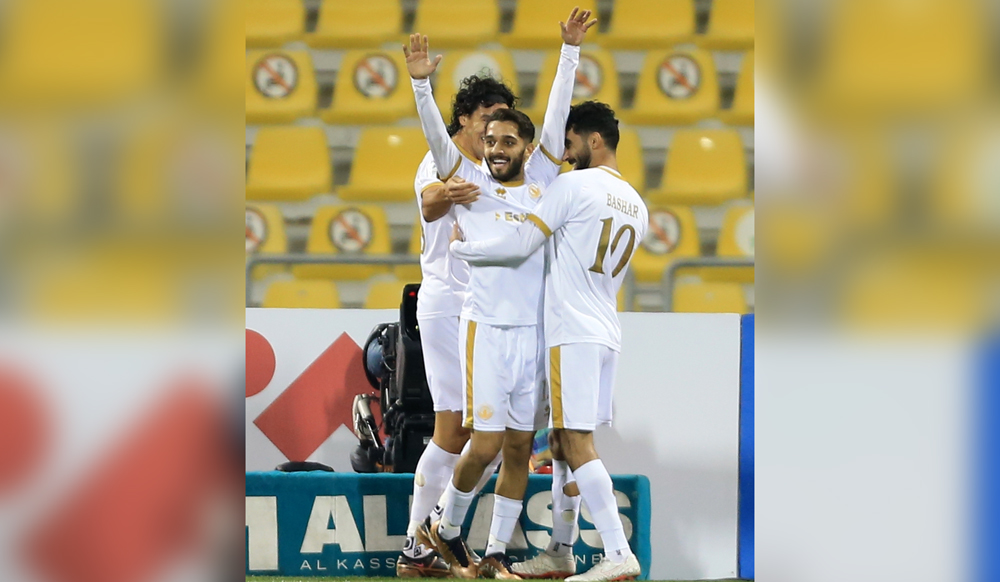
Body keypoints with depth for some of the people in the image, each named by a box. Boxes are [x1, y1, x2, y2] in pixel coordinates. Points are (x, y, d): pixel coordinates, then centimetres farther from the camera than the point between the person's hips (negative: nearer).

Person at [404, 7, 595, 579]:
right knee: (485, 444, -8)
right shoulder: (470, 184, 5)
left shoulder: (540, 184, 11)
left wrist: (570, 53, -1)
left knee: (519, 448, 5)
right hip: (486, 331, -3)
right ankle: (446, 530, 14)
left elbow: (556, 119, 5)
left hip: (535, 333, 3)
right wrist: (422, 85, -22)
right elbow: (437, 138, -7)